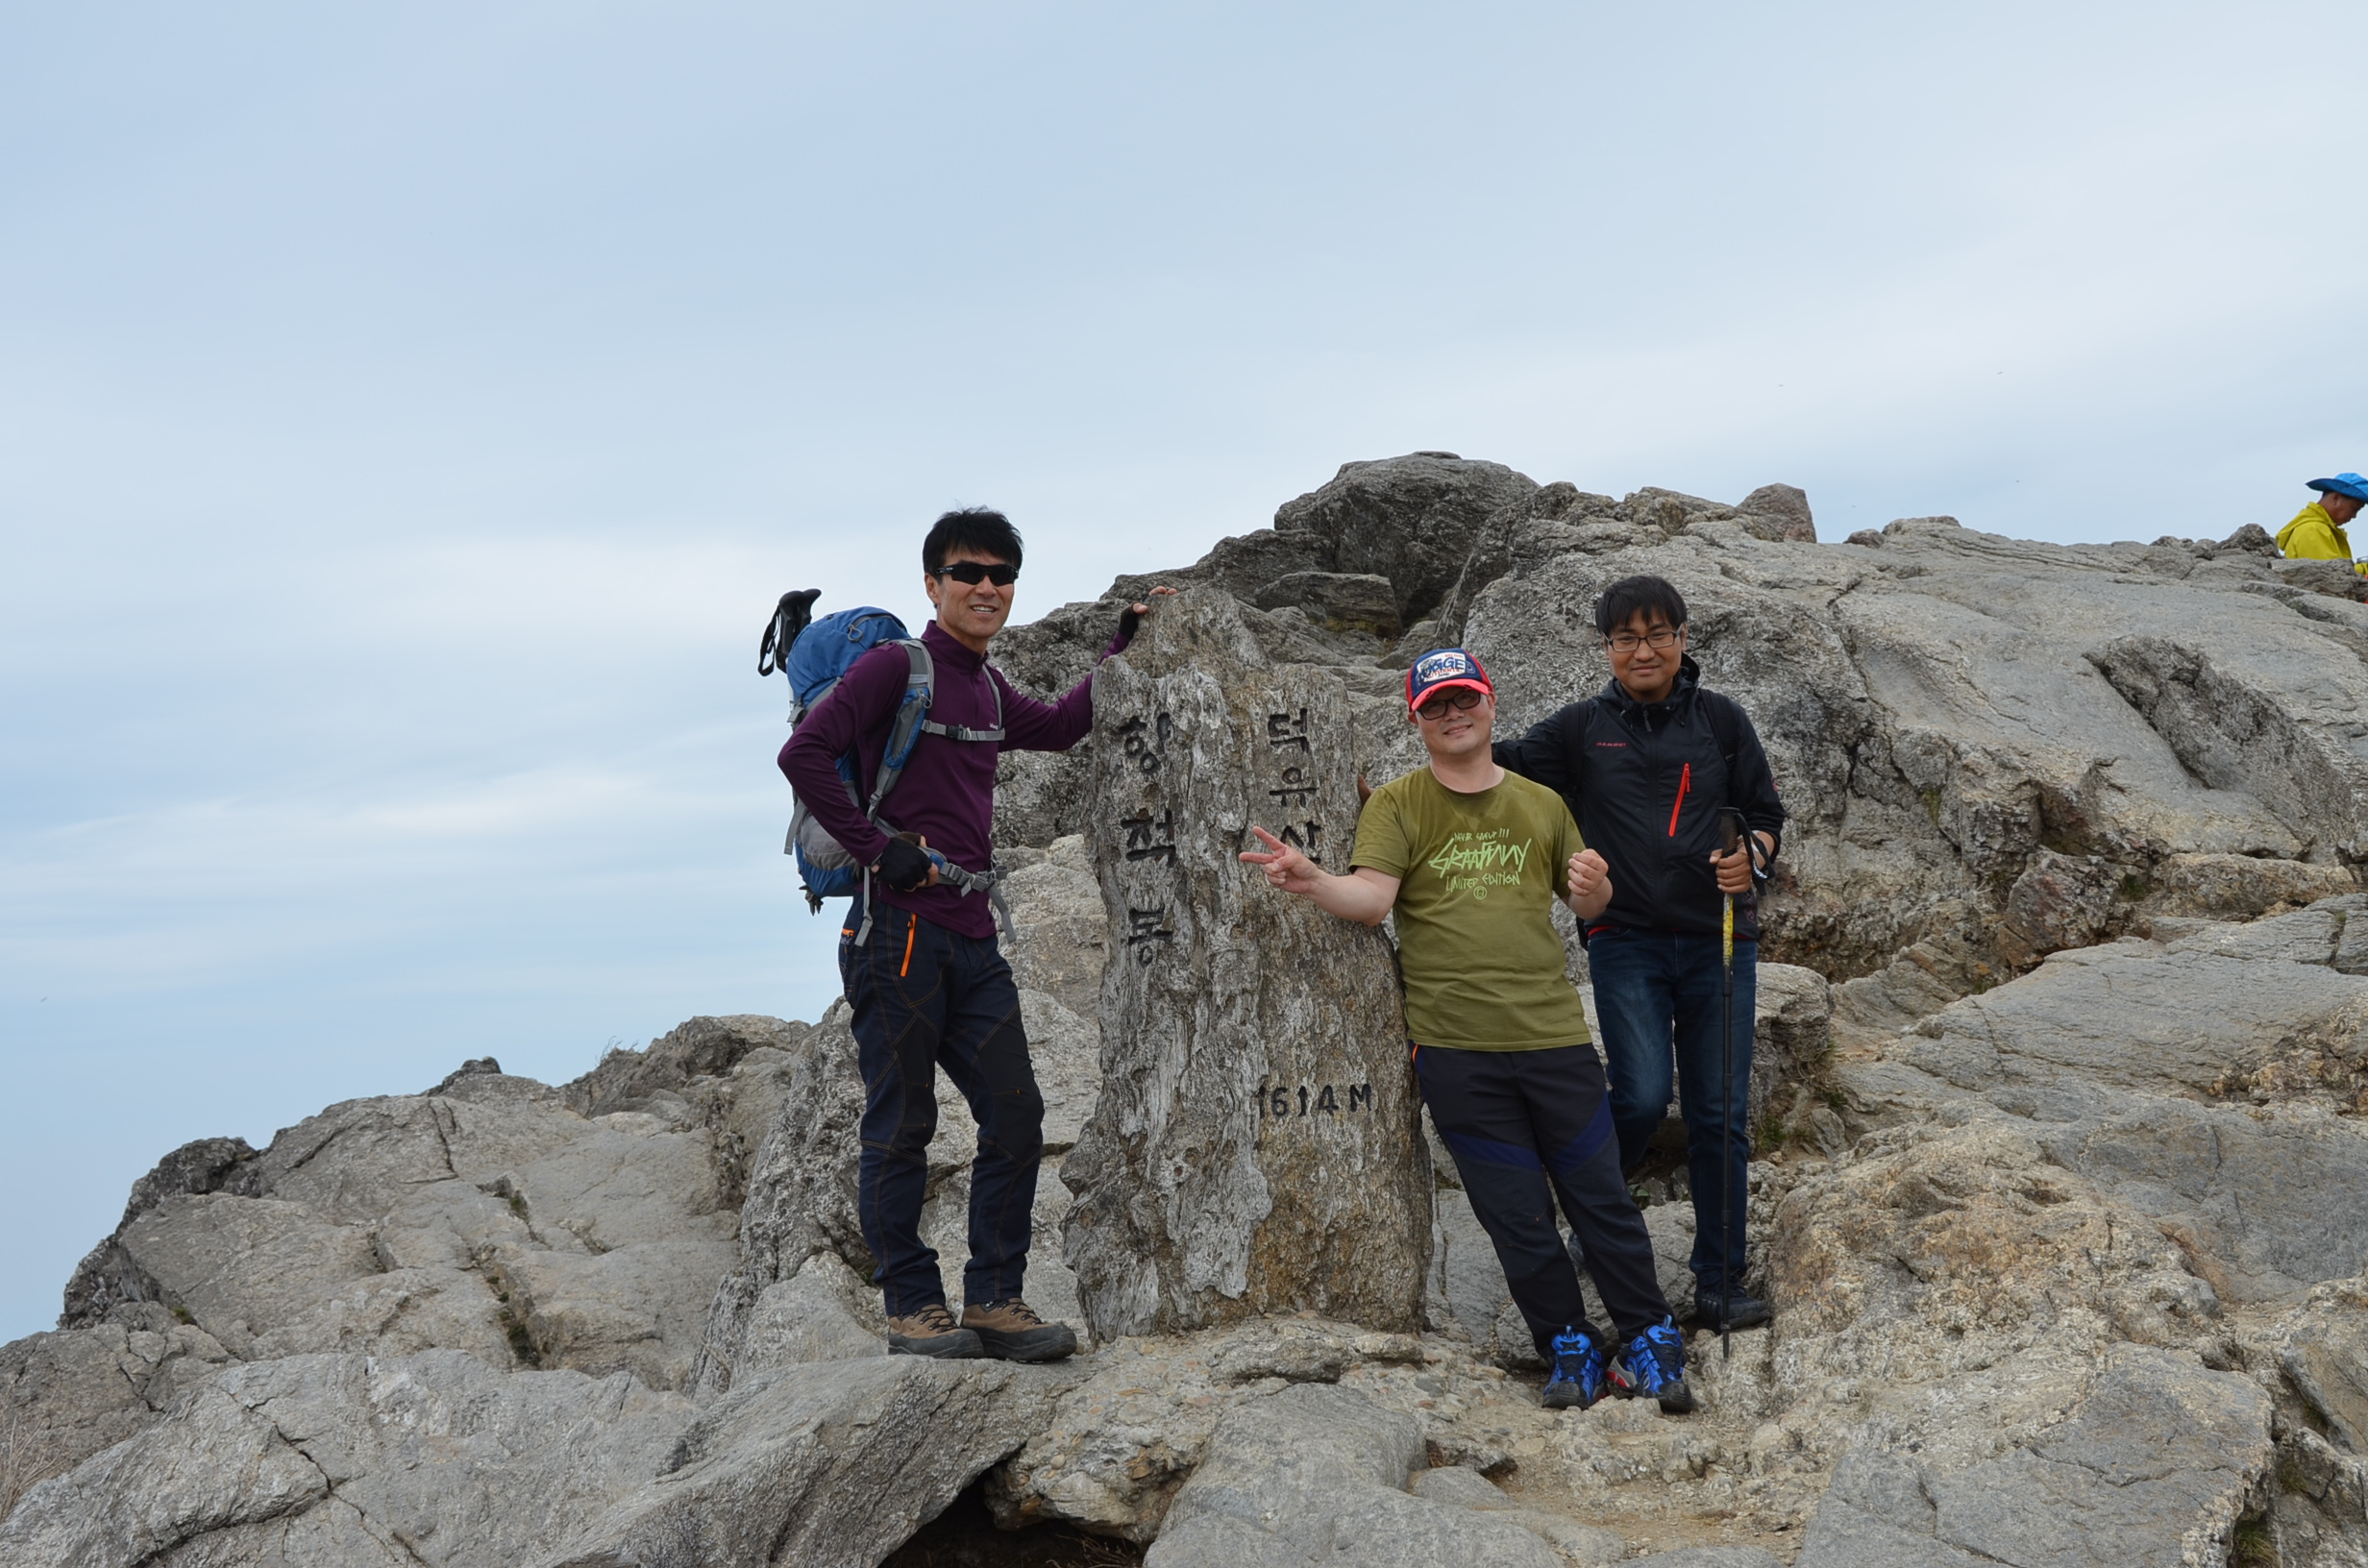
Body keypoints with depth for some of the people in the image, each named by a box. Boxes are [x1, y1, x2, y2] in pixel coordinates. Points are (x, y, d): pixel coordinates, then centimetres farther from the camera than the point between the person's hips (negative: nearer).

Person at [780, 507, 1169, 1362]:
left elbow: (1060, 727, 35)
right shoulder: (894, 667, -7)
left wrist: (1122, 652, 27)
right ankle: (912, 1306, 11)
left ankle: (995, 1298, 14)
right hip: (897, 929, -8)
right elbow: (803, 753, -17)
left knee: (1016, 1116, 5)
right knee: (901, 1124, 0)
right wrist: (879, 848, -16)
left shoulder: (988, 690, 16)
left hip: (972, 937, 8)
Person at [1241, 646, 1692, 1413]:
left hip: (1554, 1034, 2)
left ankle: (1650, 1342, 23)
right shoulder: (1396, 805, 2)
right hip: (1454, 1047, -2)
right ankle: (1570, 1349, 23)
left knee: (1601, 1197, 7)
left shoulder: (1541, 805, 11)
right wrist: (1311, 881, -33)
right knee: (1516, 1215, 6)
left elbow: (1584, 905, 20)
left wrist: (1592, 886, -4)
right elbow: (1372, 897, -13)